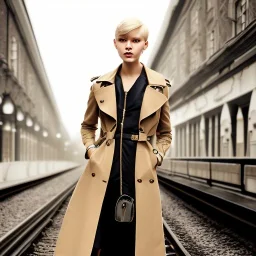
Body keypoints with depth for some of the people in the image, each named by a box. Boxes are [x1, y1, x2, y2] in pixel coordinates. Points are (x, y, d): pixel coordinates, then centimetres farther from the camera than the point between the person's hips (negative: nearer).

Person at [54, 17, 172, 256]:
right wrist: (91, 149, 3)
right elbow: (87, 126, 20)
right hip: (103, 173, 1)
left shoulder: (159, 86, 4)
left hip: (140, 175, 0)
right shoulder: (100, 85, 5)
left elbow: (165, 133, 16)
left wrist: (156, 156, 0)